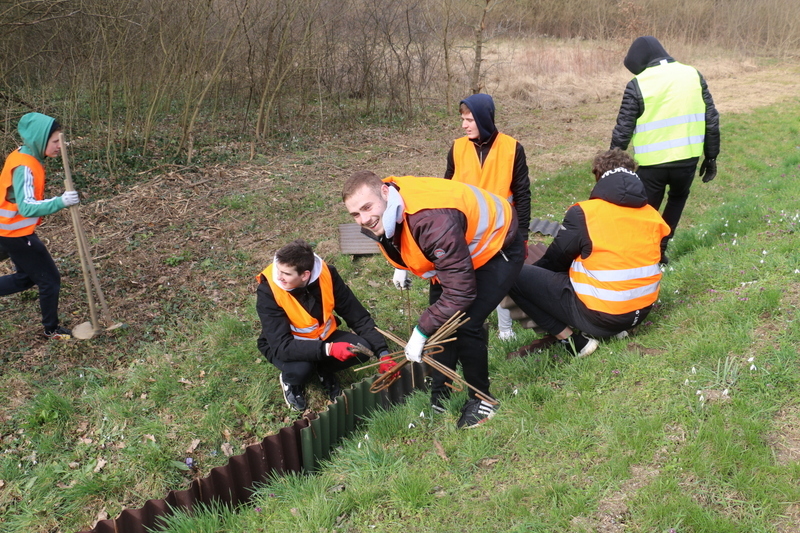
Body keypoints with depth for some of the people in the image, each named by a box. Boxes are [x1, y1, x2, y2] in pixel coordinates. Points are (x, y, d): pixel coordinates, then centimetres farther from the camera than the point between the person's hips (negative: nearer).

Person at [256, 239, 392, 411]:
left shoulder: (327, 274, -22)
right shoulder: (268, 291, -30)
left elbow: (359, 317, -14)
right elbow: (282, 346, -35)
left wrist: (382, 353, -22)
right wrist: (328, 349, -46)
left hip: (323, 337, 3)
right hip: (283, 344, -3)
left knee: (362, 349, -23)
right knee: (300, 369, -36)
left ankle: (324, 371, 6)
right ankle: (290, 381, 2)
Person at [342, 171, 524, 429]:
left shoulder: (433, 221, -44)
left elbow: (460, 292, -38)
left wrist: (420, 331, -31)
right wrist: (402, 266, 6)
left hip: (496, 248, -8)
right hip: (455, 250, 8)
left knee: (466, 324, -17)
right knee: (440, 321, 7)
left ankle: (481, 400, 5)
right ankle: (439, 395, 24)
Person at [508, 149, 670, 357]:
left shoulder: (584, 213, -14)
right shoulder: (652, 215, 2)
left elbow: (555, 260, -2)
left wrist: (533, 269, 19)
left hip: (599, 316, -7)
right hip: (642, 311, 7)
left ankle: (570, 339, -6)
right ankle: (618, 327, 15)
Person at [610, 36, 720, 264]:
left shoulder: (638, 84, -7)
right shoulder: (693, 75, 7)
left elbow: (623, 130, -4)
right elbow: (711, 120, 9)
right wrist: (711, 157, 17)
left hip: (652, 162, -4)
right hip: (687, 158, 4)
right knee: (678, 197, 29)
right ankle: (660, 248, 24)